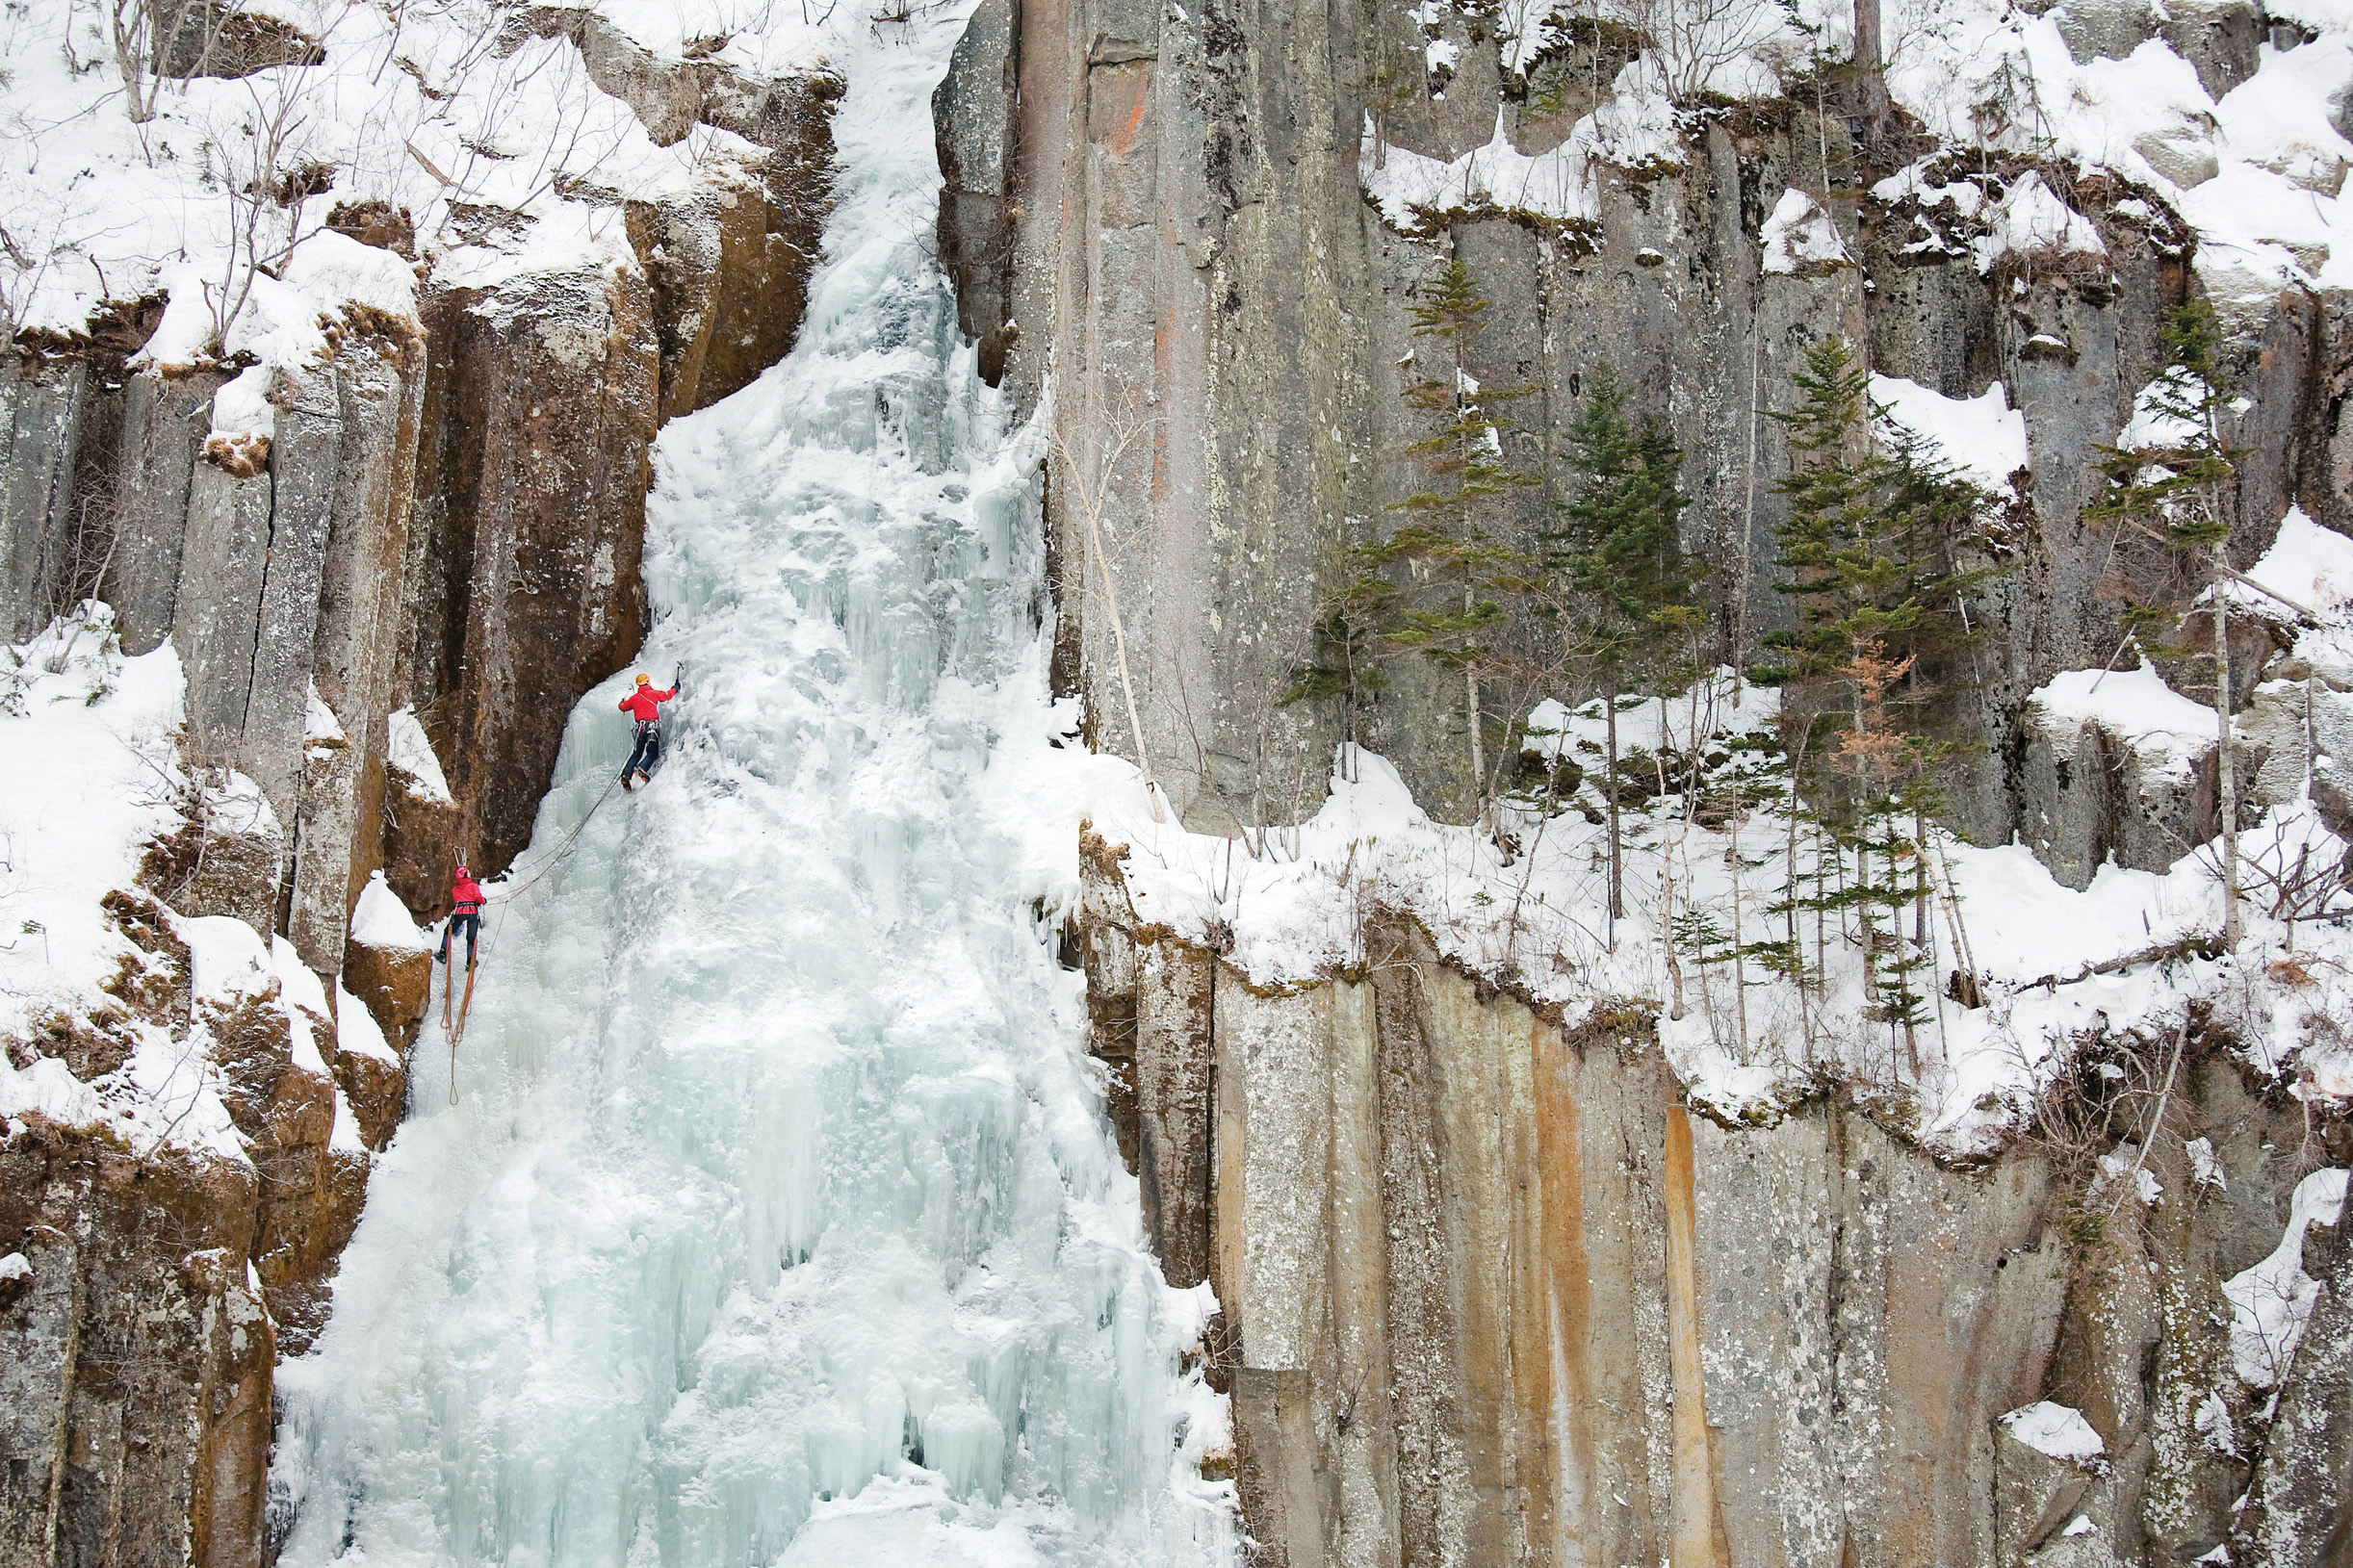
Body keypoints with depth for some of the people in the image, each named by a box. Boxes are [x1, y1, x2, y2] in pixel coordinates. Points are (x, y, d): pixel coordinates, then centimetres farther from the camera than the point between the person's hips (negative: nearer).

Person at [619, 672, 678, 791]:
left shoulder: (634, 698, 13)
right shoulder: (653, 694, 3)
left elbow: (623, 707, 27)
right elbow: (667, 695, 16)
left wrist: (623, 701, 50)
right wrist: (675, 689, 36)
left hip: (640, 727, 4)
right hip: (652, 725, -4)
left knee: (637, 754, 11)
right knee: (652, 753, -4)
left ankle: (626, 774, -6)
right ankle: (642, 768, -30)